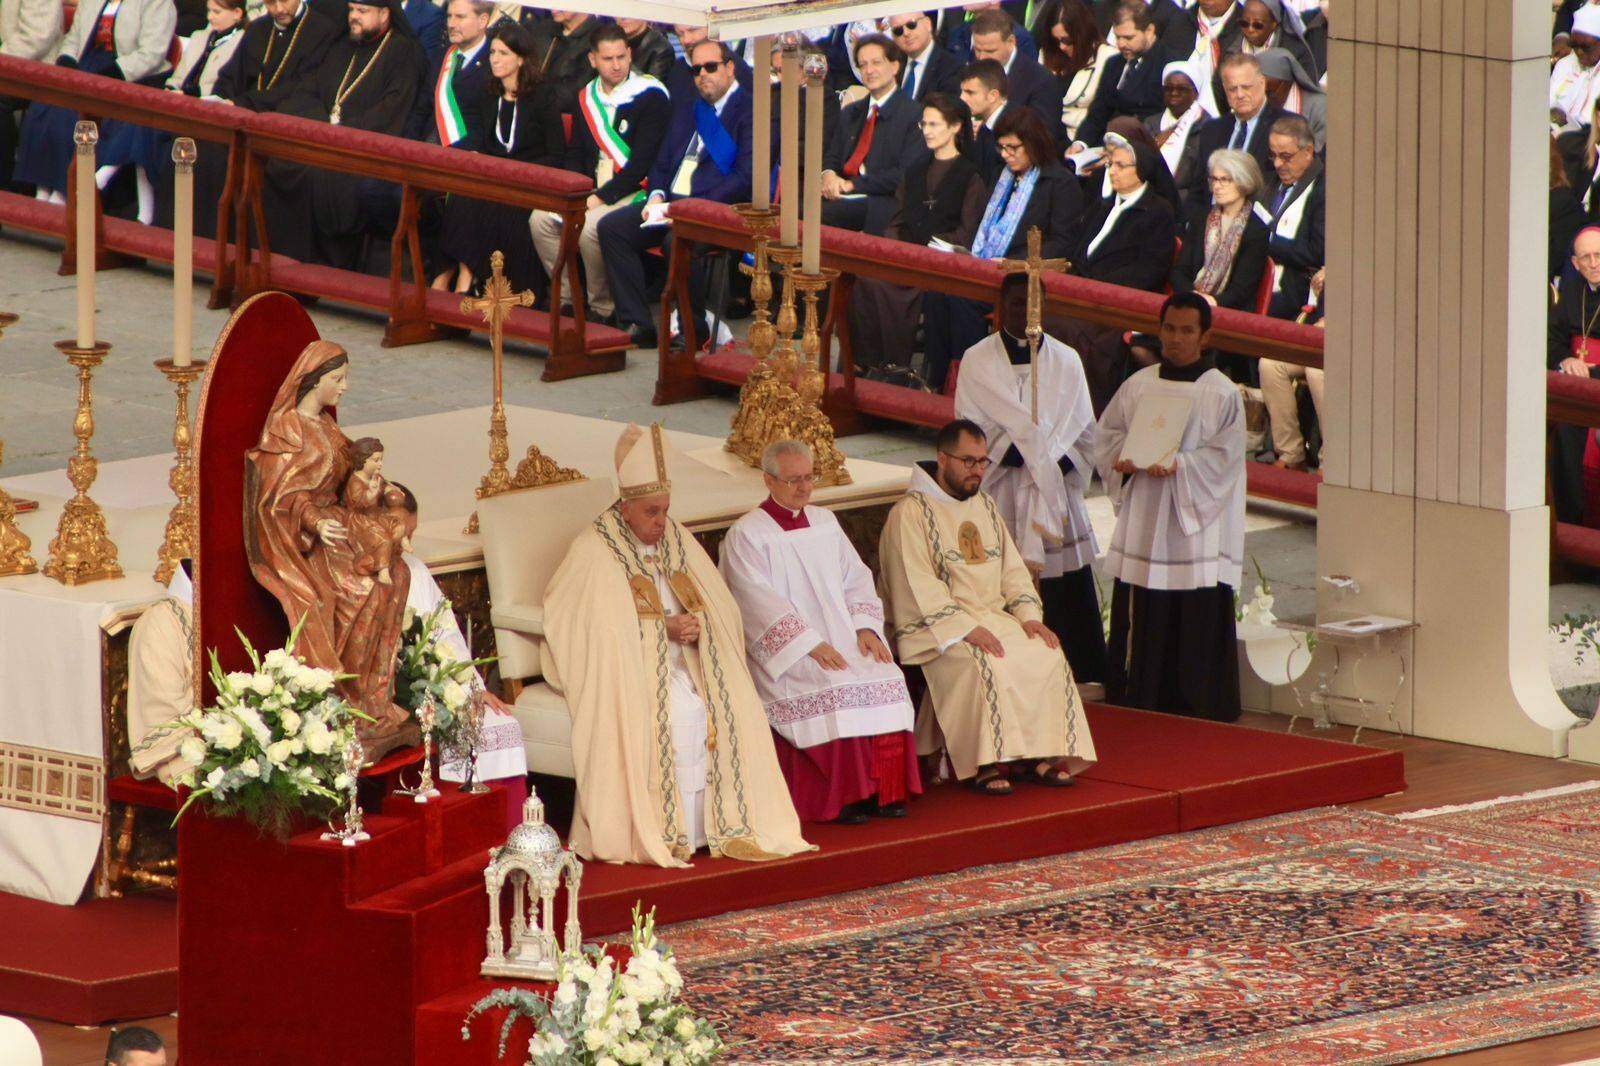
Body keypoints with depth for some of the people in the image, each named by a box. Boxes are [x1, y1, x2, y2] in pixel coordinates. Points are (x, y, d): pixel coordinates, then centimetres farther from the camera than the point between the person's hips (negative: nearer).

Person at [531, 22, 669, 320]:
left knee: (590, 226, -33)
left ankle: (603, 307, -15)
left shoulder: (651, 96, -8)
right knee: (541, 219, -16)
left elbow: (643, 161, -14)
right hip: (591, 191, 7)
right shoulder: (588, 97, 13)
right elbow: (575, 153, 17)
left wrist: (601, 197, -18)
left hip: (634, 193, -6)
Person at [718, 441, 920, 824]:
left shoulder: (824, 522, 18)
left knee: (888, 679, -20)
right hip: (784, 650, -6)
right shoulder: (746, 534, -3)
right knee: (832, 690, -31)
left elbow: (857, 579, 17)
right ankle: (839, 797, -24)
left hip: (841, 638, 6)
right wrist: (810, 645, -22)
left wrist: (865, 627, -3)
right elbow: (759, 602, -13)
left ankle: (882, 791, -15)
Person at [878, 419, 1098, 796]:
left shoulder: (985, 506, 18)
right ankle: (983, 764, -26)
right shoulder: (909, 513, -6)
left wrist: (1029, 616, -1)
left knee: (1047, 654, -17)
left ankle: (1036, 757, -14)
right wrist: (966, 628, -23)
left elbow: (1012, 568, 17)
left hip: (995, 618, 7)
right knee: (983, 664, -34)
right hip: (934, 625, -7)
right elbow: (919, 588, -14)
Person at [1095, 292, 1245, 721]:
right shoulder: (1137, 386, 10)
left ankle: (1198, 715, 3)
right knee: (1140, 628, 5)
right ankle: (1135, 715, 12)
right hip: (1141, 523, 4)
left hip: (1196, 530, -3)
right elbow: (1107, 435, 14)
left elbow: (1222, 457, -7)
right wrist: (1124, 459, -8)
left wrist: (1177, 466, -22)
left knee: (1196, 628, -4)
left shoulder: (1221, 393, -1)